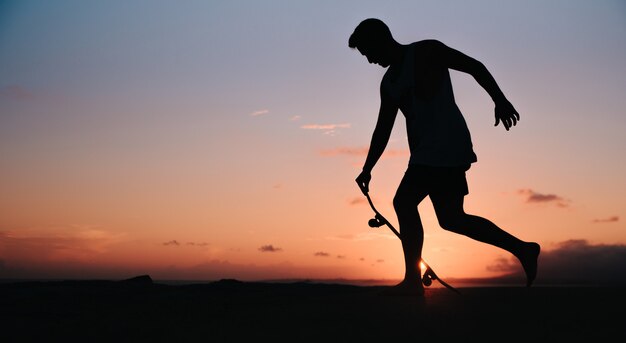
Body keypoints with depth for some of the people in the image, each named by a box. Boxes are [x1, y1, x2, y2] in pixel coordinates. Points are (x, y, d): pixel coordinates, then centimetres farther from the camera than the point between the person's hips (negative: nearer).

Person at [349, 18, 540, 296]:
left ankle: (413, 281, -7)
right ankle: (522, 249, 16)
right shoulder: (389, 84, 21)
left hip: (446, 146, -8)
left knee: (404, 202, -14)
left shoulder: (427, 51, 1)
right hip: (426, 153, 8)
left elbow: (474, 66, -1)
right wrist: (367, 169, 14)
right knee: (451, 218, 7)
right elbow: (383, 130, 21)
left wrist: (499, 100, -10)